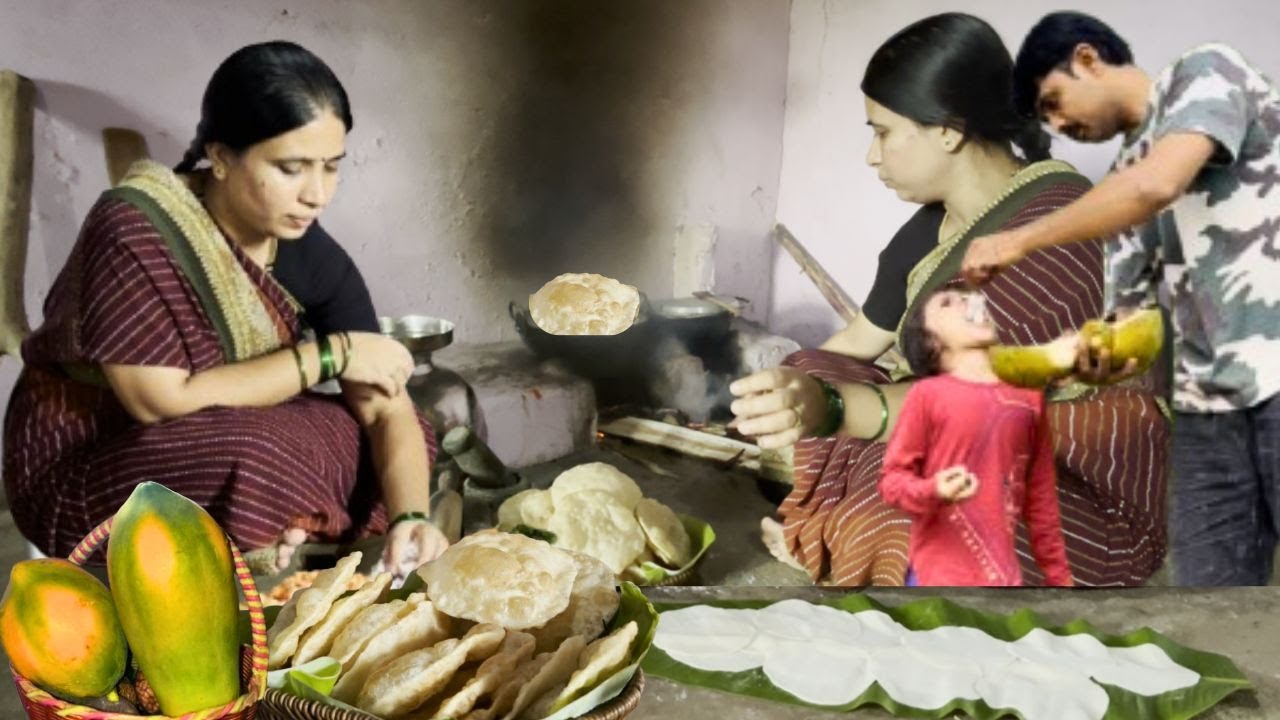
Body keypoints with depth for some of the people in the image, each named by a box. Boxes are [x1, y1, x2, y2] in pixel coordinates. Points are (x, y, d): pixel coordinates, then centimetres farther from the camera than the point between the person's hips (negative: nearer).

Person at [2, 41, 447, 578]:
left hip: (229, 446, 6)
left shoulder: (313, 256, -10)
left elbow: (387, 409, -13)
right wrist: (326, 354, -23)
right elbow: (164, 401, -27)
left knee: (415, 436, -8)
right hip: (82, 465, -5)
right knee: (262, 461, -34)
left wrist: (409, 518, -31)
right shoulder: (133, 231, -26)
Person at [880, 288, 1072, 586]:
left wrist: (1059, 576, 15)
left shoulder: (1027, 396, 7)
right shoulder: (928, 394, -4)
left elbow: (1041, 496, 13)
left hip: (1001, 578, 4)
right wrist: (932, 491, -25)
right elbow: (892, 477, -4)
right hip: (938, 581, -4)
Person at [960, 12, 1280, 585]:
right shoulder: (1122, 179, 20)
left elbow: (1159, 184, -19)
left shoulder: (1205, 73, 2)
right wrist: (1099, 355, -8)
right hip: (1206, 406, 7)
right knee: (1209, 578, 1)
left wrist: (1019, 241, -11)